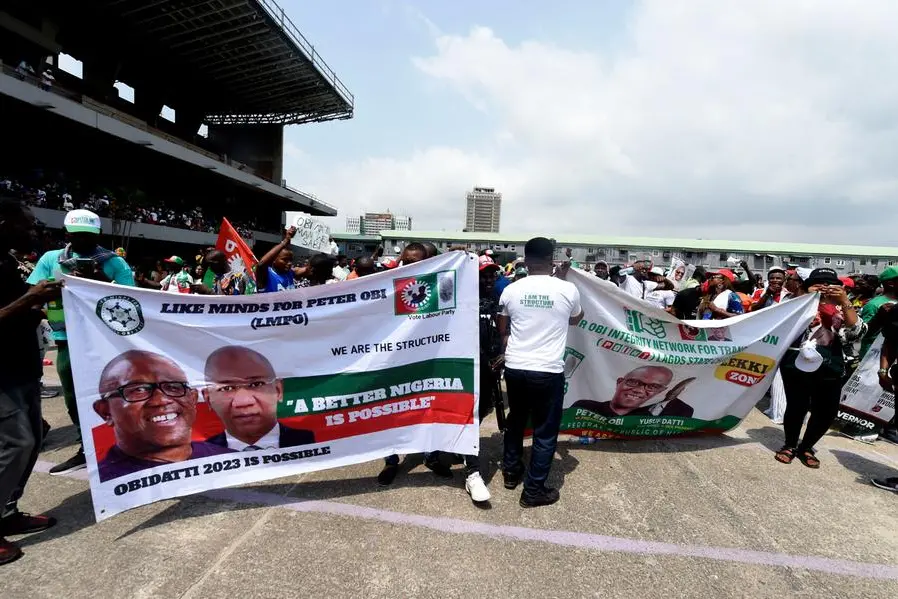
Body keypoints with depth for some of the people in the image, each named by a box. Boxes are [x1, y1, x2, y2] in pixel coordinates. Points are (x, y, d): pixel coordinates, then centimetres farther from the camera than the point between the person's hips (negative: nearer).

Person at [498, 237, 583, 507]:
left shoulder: (511, 290, -1)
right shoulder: (568, 289, -7)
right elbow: (575, 319, 14)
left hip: (515, 368, 3)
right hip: (549, 371, -3)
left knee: (515, 421, 23)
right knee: (545, 431, 10)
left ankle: (511, 472, 38)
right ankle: (534, 490, 19)